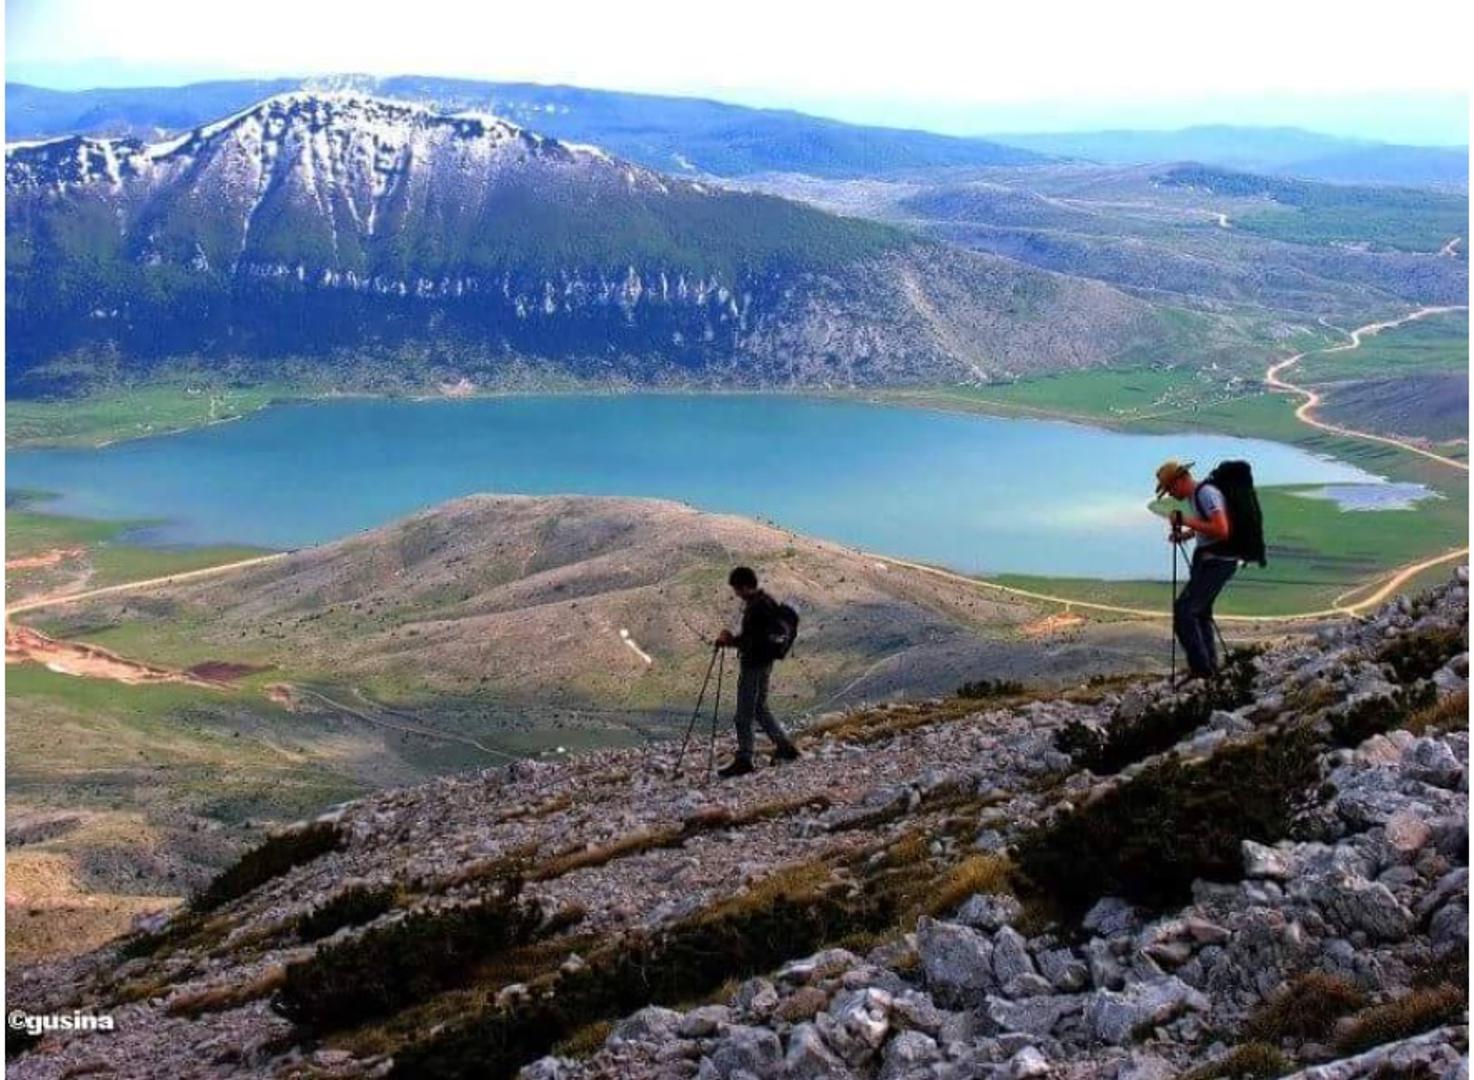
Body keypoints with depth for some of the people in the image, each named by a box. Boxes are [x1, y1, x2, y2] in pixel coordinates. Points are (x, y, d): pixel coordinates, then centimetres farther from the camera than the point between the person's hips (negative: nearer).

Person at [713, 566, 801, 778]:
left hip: (754, 664, -10)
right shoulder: (765, 601, 10)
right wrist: (733, 639, 8)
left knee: (744, 714, -2)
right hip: (763, 663, 10)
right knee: (760, 708, 21)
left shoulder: (757, 608, -22)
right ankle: (785, 746, 24)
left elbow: (752, 640, -24)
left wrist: (731, 641, -14)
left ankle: (743, 760, 4)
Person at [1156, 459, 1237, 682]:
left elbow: (1221, 530, -26)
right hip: (1207, 561, 11)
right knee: (1200, 612, 16)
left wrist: (1187, 521, -20)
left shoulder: (1206, 494, -17)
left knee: (1183, 609, -14)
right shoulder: (1193, 496, 13)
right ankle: (1210, 667, 24)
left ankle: (1201, 668, -11)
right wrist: (1184, 534, 11)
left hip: (1217, 562, -11)